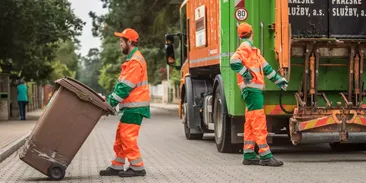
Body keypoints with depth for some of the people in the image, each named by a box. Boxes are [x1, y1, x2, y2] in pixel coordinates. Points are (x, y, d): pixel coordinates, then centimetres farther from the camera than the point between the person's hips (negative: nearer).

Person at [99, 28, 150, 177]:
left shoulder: (135, 61, -15)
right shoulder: (132, 59, 19)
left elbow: (125, 86, -19)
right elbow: (121, 83, 19)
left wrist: (111, 103, -16)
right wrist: (110, 98, 10)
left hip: (135, 106, -10)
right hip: (131, 106, 10)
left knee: (127, 136, -9)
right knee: (121, 135, 12)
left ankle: (137, 167, -2)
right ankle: (117, 166, 18)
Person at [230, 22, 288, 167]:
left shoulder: (251, 49, 23)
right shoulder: (245, 48, -8)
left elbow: (265, 67, 26)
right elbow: (234, 62, -26)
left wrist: (279, 80, 25)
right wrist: (246, 75, -17)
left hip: (255, 90, 10)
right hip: (252, 90, -10)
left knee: (251, 124, 10)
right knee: (259, 123, -11)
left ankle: (249, 156, 13)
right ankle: (265, 156, -12)